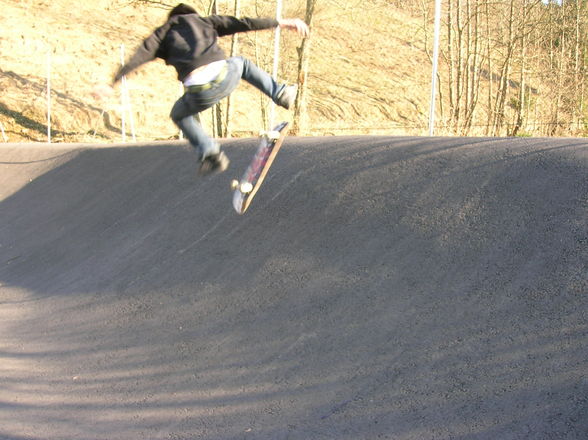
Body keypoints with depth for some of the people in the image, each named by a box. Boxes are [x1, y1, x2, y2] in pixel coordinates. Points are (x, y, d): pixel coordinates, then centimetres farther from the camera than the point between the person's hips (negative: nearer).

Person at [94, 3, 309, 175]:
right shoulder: (204, 21, 25)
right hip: (225, 76, 1)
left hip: (200, 94, -1)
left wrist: (112, 84, 2)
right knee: (240, 63, 37)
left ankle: (209, 153, 17)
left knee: (179, 115, 31)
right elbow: (243, 23, 16)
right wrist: (280, 23, 17)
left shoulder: (164, 32, 22)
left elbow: (140, 55, 8)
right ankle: (281, 93, 38)